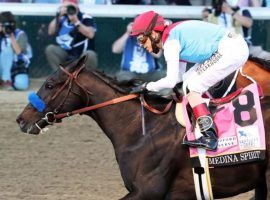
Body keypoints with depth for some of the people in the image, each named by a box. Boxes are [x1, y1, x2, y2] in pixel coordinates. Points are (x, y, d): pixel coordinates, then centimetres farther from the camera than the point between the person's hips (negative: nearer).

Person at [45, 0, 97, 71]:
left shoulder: (85, 18, -8)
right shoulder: (62, 18, 5)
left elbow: (90, 34, -24)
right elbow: (51, 32, -5)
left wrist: (76, 22, -27)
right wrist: (58, 16, -13)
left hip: (83, 55, -4)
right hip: (65, 54, 4)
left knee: (90, 55, -35)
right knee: (50, 49, -19)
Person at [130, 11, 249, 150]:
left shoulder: (170, 41, -11)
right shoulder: (175, 36, 19)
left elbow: (171, 81, -13)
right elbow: (179, 76, 25)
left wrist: (147, 87, 0)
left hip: (228, 51, -10)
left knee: (192, 87, -8)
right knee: (189, 80, 17)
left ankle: (209, 137, -17)